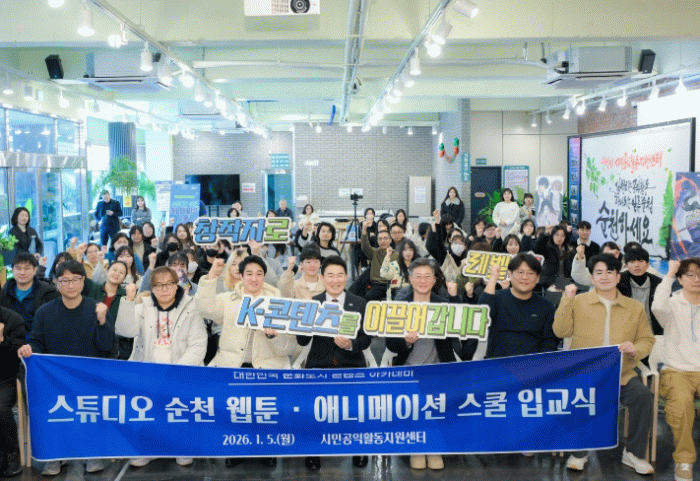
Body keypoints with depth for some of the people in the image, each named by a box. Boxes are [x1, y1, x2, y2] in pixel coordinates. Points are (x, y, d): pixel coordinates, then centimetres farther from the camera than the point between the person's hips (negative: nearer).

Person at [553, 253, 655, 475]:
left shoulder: (635, 307, 15)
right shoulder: (579, 302, 9)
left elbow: (647, 339, 15)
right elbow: (561, 331, -1)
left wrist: (635, 349, -8)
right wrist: (567, 301, -9)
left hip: (622, 374, 2)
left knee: (643, 396, -26)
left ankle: (634, 453, -5)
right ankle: (579, 453, -9)